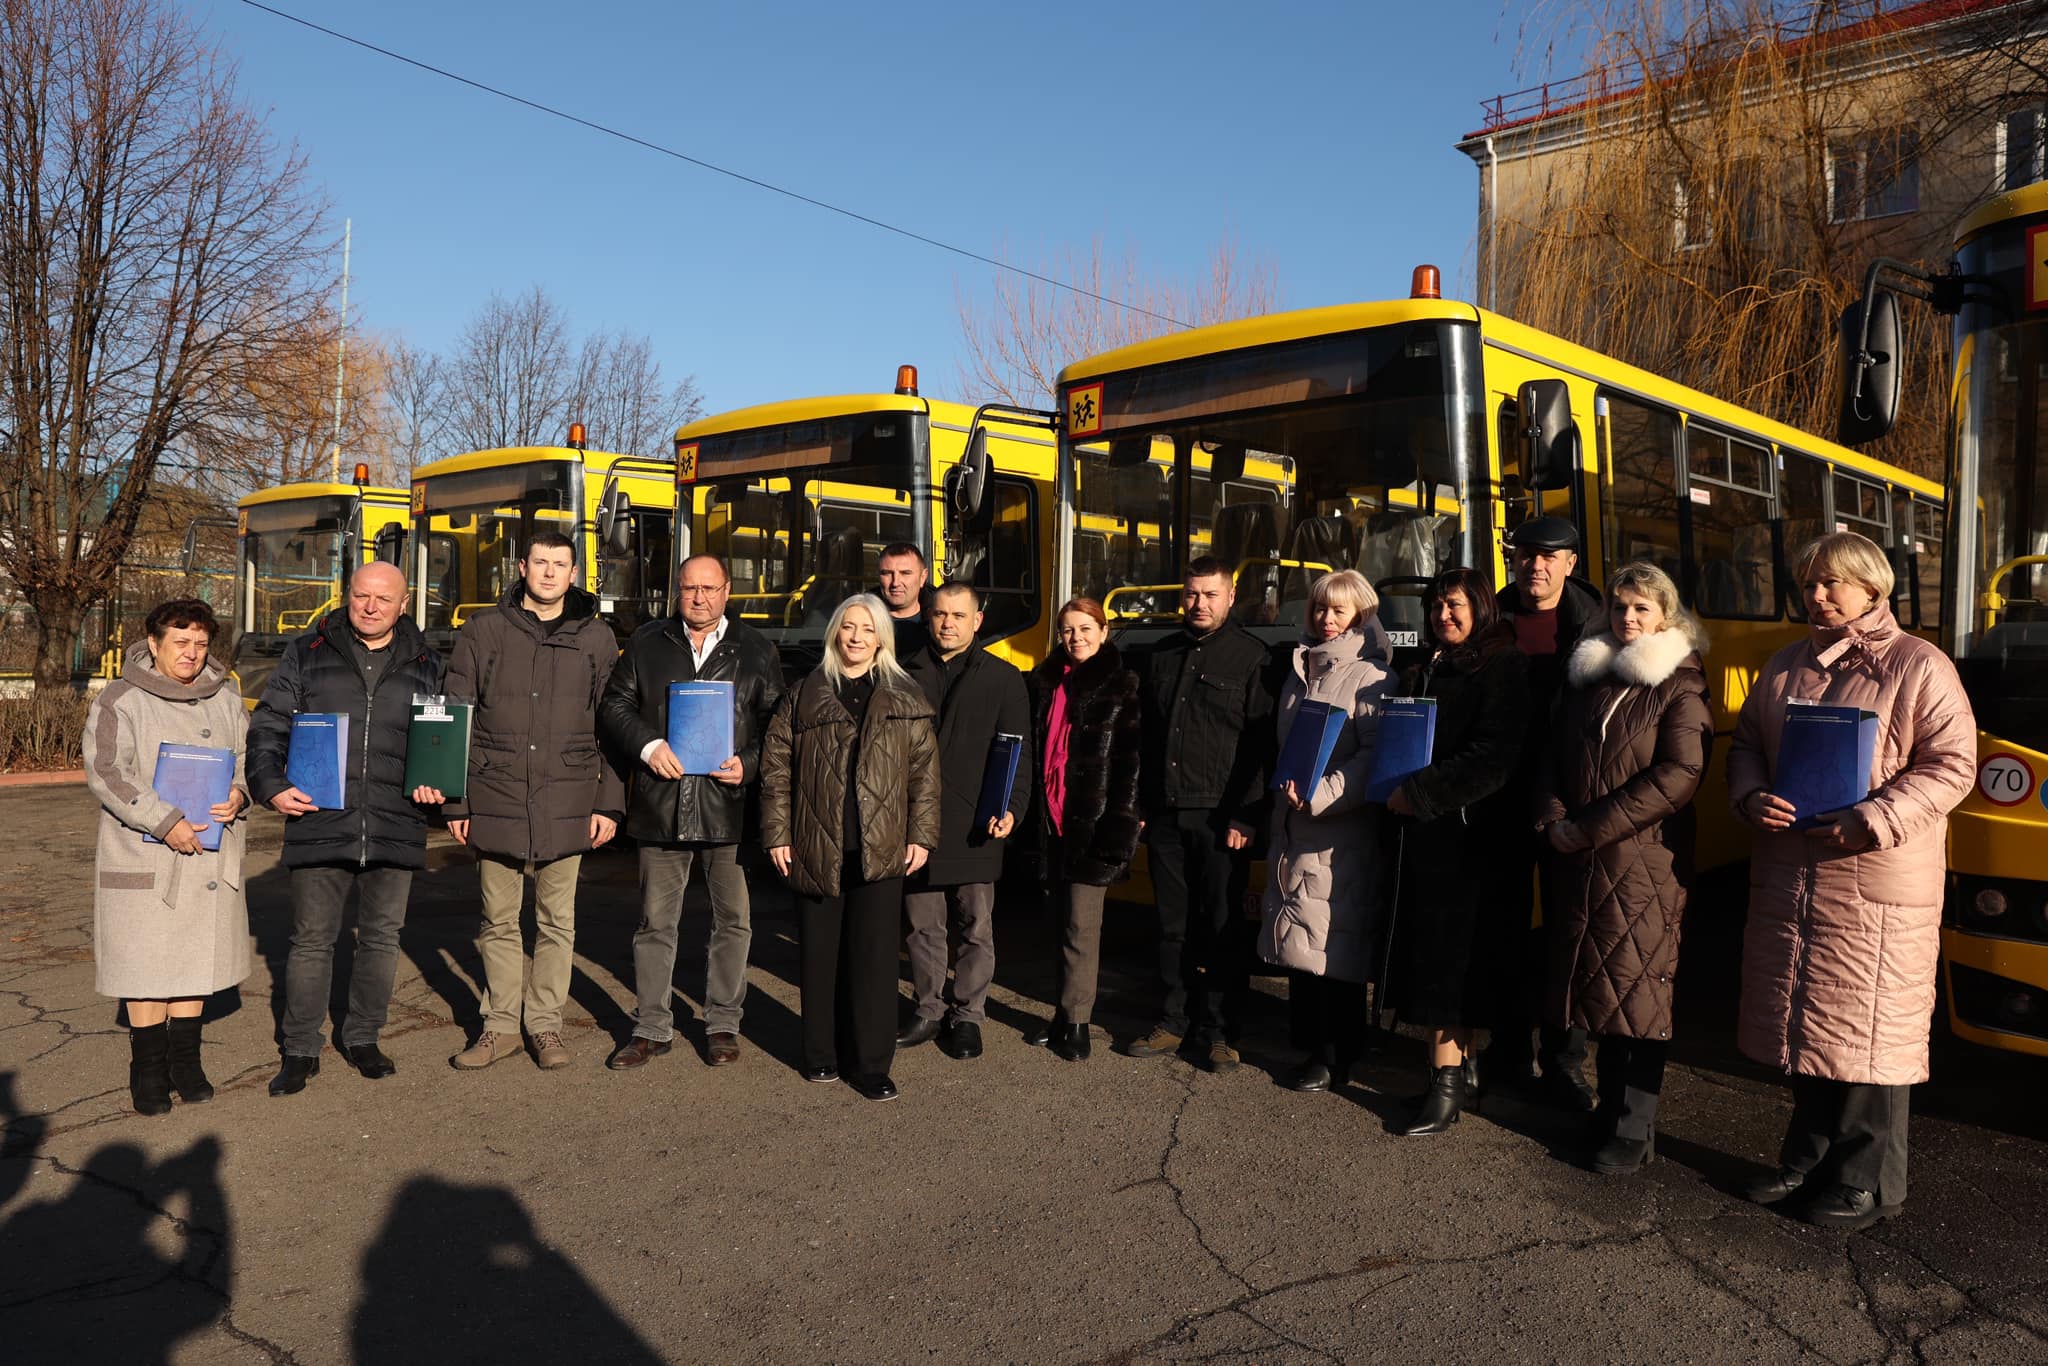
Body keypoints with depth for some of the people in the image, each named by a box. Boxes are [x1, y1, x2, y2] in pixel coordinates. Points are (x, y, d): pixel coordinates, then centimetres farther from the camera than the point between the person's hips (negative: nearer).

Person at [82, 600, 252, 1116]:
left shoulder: (225, 699, 10)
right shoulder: (120, 700, -6)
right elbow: (105, 772, -14)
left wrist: (238, 793, -8)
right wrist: (164, 821, -21)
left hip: (208, 853, 4)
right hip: (144, 855, -4)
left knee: (197, 955, 10)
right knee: (146, 961, 1)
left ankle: (185, 1059, 23)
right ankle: (147, 1068, 14)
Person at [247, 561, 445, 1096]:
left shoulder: (425, 666, 10)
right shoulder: (308, 654, 5)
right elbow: (268, 726, 4)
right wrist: (271, 786, -10)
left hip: (395, 830, 2)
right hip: (318, 825, -2)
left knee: (381, 937, 11)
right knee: (312, 940, 5)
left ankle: (362, 1037, 28)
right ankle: (300, 1050, 20)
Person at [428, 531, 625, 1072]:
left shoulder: (596, 638, 6)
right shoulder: (484, 630, 5)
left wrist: (609, 802, 0)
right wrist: (454, 800, 1)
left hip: (566, 804, 0)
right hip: (495, 799, 0)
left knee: (557, 921, 7)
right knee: (499, 920, 9)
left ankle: (545, 1023, 20)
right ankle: (500, 1025, 21)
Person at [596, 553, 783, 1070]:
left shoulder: (756, 650, 7)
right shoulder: (647, 644, 10)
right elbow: (614, 707, 7)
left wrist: (749, 764, -12)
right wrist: (649, 746, -10)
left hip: (731, 805, -1)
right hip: (662, 806, 1)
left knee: (733, 920, 7)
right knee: (655, 922, 8)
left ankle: (722, 1023, 21)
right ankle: (652, 1027, 19)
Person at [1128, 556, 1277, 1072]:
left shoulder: (1249, 657, -3)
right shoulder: (1163, 656, 13)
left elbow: (1261, 744, -7)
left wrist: (1245, 817, -13)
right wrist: (1139, 803, 11)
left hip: (1219, 818, -5)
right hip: (1165, 816, 5)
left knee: (1222, 929, 3)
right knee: (1173, 926, 11)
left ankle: (1215, 1031, 13)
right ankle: (1173, 1023, 21)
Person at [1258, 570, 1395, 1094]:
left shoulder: (1371, 677, -7)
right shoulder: (1300, 671, 16)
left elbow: (1377, 756, -17)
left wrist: (1321, 794, -21)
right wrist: (1288, 789, 15)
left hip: (1342, 832, -7)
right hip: (1294, 828, 7)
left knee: (1337, 948, -3)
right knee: (1298, 940, 10)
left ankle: (1336, 1058, 9)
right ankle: (1310, 1045, 21)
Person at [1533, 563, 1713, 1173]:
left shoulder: (1678, 686, -5)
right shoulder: (1585, 677, 12)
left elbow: (1678, 775, -15)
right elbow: (1554, 758, 13)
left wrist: (1589, 828, -16)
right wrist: (1553, 820, -5)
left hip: (1644, 861, -5)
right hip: (1580, 862, 5)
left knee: (1638, 987, 0)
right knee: (1597, 982, 12)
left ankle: (1636, 1128, 9)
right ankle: (1611, 1104, 26)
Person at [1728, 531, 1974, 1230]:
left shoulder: (1919, 667, -4)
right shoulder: (1786, 667, 14)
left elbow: (1952, 764, -10)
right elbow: (1745, 741, 17)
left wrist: (1873, 820, -20)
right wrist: (1752, 797, -3)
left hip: (1876, 881, -6)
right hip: (1787, 875, 6)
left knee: (1869, 1031, 0)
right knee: (1803, 1024, 14)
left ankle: (1869, 1181, 14)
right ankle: (1809, 1159, 29)